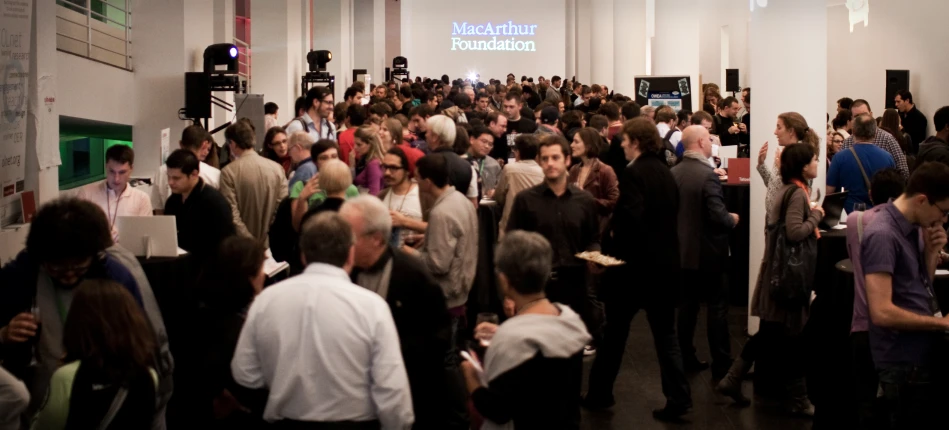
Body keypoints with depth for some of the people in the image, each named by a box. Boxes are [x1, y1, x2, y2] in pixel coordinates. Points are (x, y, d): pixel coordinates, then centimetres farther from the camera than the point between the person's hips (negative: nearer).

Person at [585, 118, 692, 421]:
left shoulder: (634, 173, -16)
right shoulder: (665, 173, 9)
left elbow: (630, 220, -26)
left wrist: (613, 251, -11)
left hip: (636, 262, -7)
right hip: (665, 262, 7)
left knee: (614, 331, 8)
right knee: (665, 332, 10)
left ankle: (600, 393, 20)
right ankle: (678, 396, 3)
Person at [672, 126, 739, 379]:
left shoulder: (673, 173, 2)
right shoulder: (707, 175, -21)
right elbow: (718, 217, -24)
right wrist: (733, 219, -5)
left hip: (682, 249, 7)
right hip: (707, 252, -7)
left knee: (688, 303, 14)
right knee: (717, 306, 1)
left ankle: (686, 359, 20)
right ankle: (721, 365, 4)